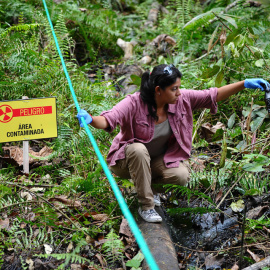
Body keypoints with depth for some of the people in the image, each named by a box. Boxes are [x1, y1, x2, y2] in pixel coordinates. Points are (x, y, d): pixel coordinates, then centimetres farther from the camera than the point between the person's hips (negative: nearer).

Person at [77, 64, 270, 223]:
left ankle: (146, 183, 8)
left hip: (160, 159, 4)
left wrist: (244, 84, -20)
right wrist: (90, 120, -61)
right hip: (130, 159, -3)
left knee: (181, 176, -25)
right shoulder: (134, 103, -27)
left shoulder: (182, 99, -14)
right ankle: (146, 206, -23)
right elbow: (108, 120, -39)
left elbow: (214, 95, -11)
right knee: (138, 150, -39)